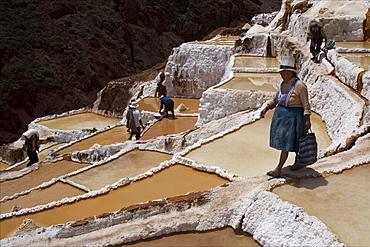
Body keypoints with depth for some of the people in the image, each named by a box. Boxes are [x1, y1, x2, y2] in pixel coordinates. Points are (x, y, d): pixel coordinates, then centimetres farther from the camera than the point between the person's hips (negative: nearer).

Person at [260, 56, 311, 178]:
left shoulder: (299, 85, -14)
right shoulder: (283, 84, 9)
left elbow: (306, 104, -13)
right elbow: (275, 100, 17)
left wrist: (307, 120, -16)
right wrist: (266, 108, 4)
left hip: (293, 117, -8)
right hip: (280, 115, 8)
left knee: (286, 142, -5)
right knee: (281, 141, 13)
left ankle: (278, 169, 0)